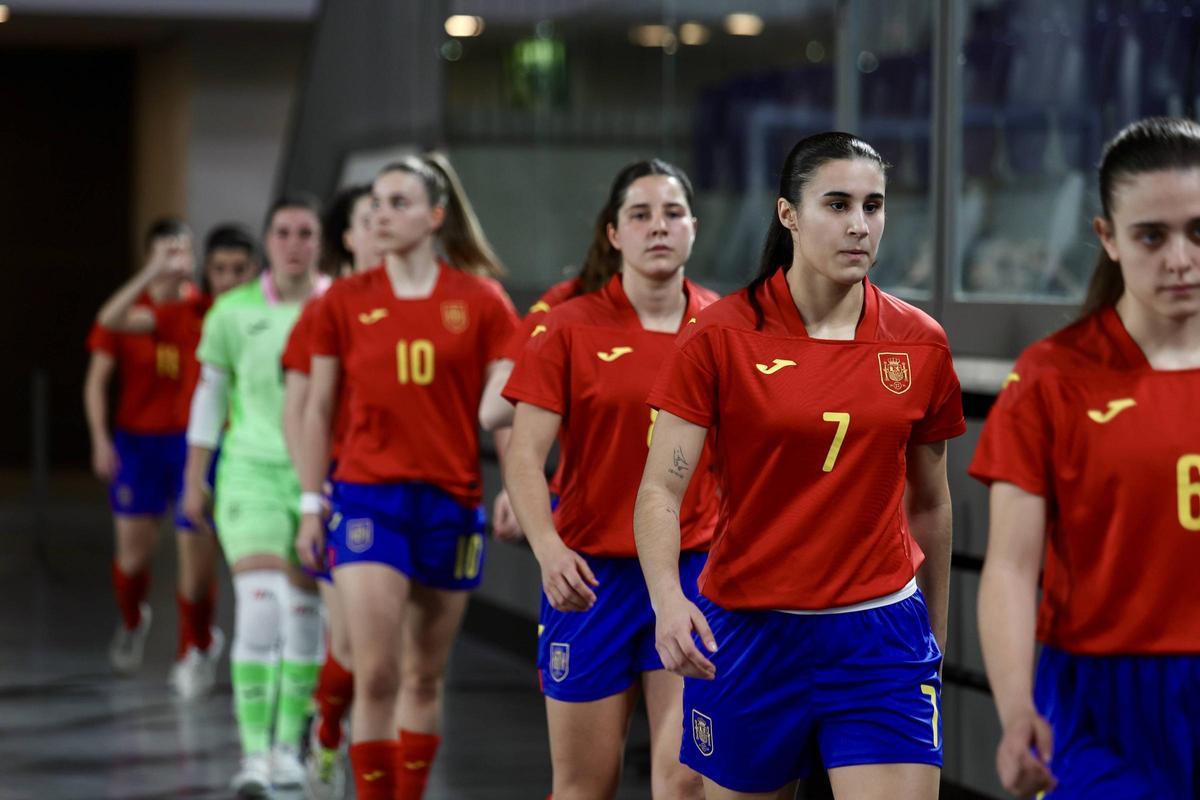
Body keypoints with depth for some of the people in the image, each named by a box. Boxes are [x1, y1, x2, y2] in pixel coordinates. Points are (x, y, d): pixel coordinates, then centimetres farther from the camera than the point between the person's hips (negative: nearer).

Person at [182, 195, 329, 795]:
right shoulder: (234, 311, 1)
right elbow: (210, 395, 10)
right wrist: (194, 480, 10)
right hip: (251, 471, -1)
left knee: (304, 612, 3)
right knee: (259, 607, -14)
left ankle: (289, 744, 19)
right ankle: (253, 751, -13)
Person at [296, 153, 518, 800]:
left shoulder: (481, 301, 1)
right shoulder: (344, 302, 3)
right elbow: (318, 410, 8)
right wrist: (311, 505, 5)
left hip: (451, 501, 1)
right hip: (368, 496, -1)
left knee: (425, 676, 9)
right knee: (375, 674, -11)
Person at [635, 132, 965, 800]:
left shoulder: (922, 345, 1)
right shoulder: (720, 338, -7)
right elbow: (661, 488, -10)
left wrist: (936, 635, 19)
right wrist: (667, 596, -27)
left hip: (880, 640, 1)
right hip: (747, 636, -1)